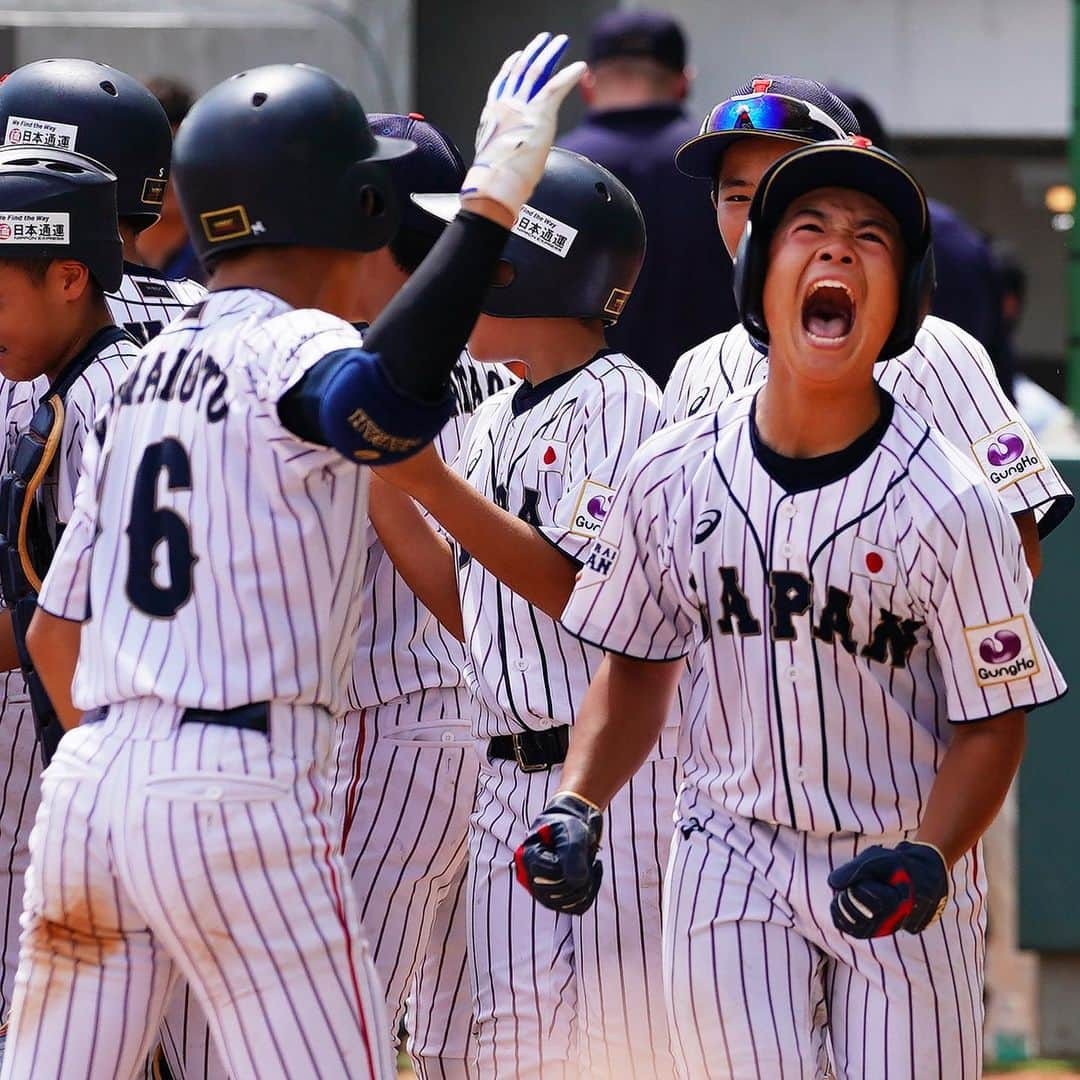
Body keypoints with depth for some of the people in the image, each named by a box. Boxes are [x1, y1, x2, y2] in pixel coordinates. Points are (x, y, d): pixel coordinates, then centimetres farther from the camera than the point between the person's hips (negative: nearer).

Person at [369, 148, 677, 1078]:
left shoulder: (616, 401, -9)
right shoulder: (495, 422, 16)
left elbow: (581, 588, -20)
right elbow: (467, 609, 11)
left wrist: (432, 480, -23)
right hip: (507, 780, 8)